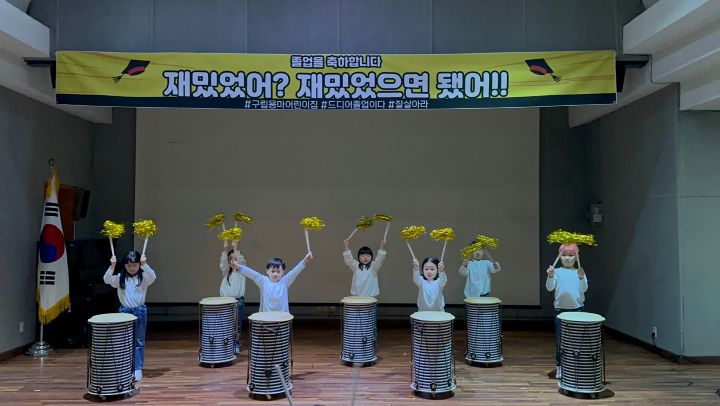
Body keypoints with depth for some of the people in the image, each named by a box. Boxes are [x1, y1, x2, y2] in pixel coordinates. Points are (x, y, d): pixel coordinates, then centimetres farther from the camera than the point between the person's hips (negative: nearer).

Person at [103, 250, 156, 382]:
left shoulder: (144, 277, -4)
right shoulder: (120, 277, 2)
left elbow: (153, 277, -24)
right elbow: (107, 280, -14)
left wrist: (144, 264, -35)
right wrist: (112, 266, -27)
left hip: (140, 311, -2)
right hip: (124, 311, 2)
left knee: (139, 341, 4)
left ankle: (138, 369, 8)